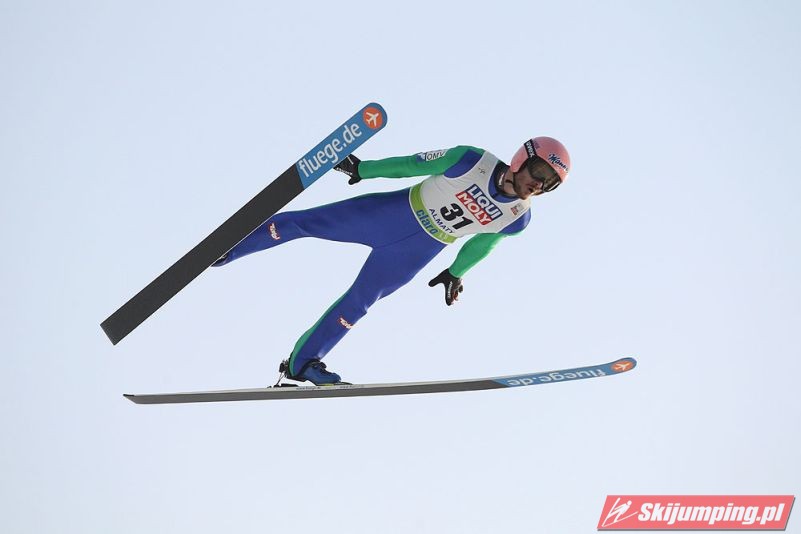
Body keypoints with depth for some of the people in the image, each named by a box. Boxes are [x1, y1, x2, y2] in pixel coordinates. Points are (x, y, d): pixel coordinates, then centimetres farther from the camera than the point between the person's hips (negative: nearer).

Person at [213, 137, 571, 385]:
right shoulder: (472, 160, -21)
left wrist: (456, 273, 20)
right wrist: (363, 169, -5)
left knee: (358, 303, 2)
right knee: (300, 223, -3)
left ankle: (301, 363, 21)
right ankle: (223, 250, 16)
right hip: (393, 212, -2)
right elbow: (414, 164, -10)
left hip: (417, 253, 2)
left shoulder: (518, 219, -10)